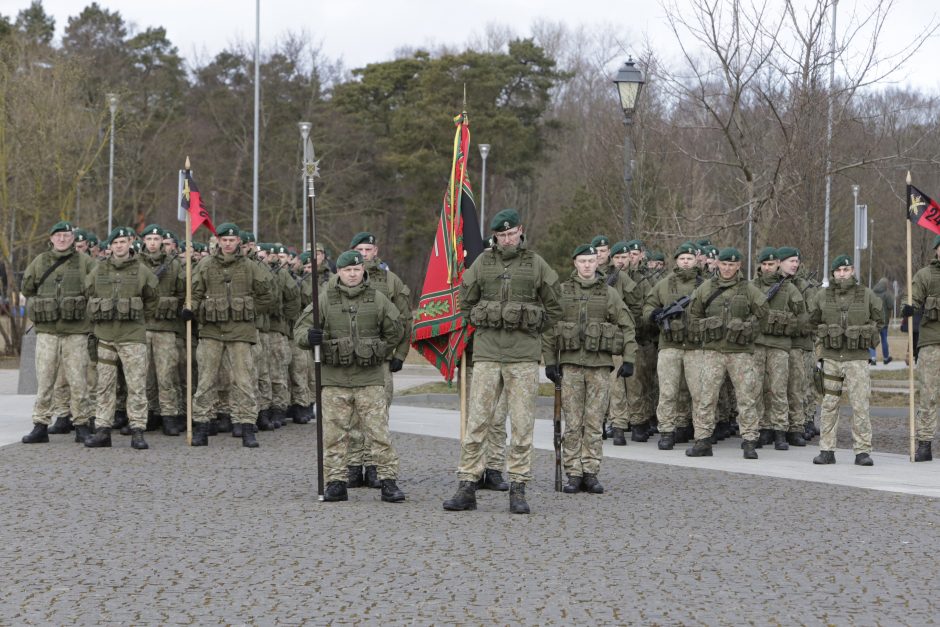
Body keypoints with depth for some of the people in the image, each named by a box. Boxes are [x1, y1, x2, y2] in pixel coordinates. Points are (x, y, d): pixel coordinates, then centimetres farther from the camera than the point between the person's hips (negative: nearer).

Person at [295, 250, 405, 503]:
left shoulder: (377, 299, 5)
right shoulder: (325, 299, 3)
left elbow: (395, 330, 19)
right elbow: (300, 328, 2)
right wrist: (309, 337, -19)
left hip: (370, 379, 0)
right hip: (334, 379, 0)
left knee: (379, 432, -3)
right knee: (334, 433, 2)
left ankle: (388, 480, 1)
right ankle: (336, 482, 9)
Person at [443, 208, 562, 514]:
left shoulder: (536, 265, 5)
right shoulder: (483, 262, 8)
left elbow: (554, 308, 13)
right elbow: (465, 302, 17)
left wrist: (529, 328, 8)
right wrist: (483, 324, 8)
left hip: (524, 356, -1)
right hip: (486, 354, 1)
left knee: (522, 424, 0)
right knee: (477, 421, -1)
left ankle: (518, 489, 6)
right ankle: (467, 487, 3)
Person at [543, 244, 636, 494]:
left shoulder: (609, 294, 7)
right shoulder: (561, 292, 5)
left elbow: (627, 327, 7)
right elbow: (547, 329, 6)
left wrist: (629, 359, -1)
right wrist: (549, 361, 0)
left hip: (600, 365, 0)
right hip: (570, 364, 0)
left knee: (594, 423, 1)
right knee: (572, 423, 0)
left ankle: (591, 473, 6)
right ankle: (574, 475, 4)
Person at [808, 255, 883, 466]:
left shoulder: (867, 295, 1)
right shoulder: (823, 296, 4)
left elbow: (878, 321, 15)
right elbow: (813, 320, 20)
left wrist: (864, 337, 10)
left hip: (857, 359, -2)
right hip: (831, 358, 2)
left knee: (860, 406, -5)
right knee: (829, 405, 3)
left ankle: (862, 451, -1)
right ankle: (827, 450, 8)